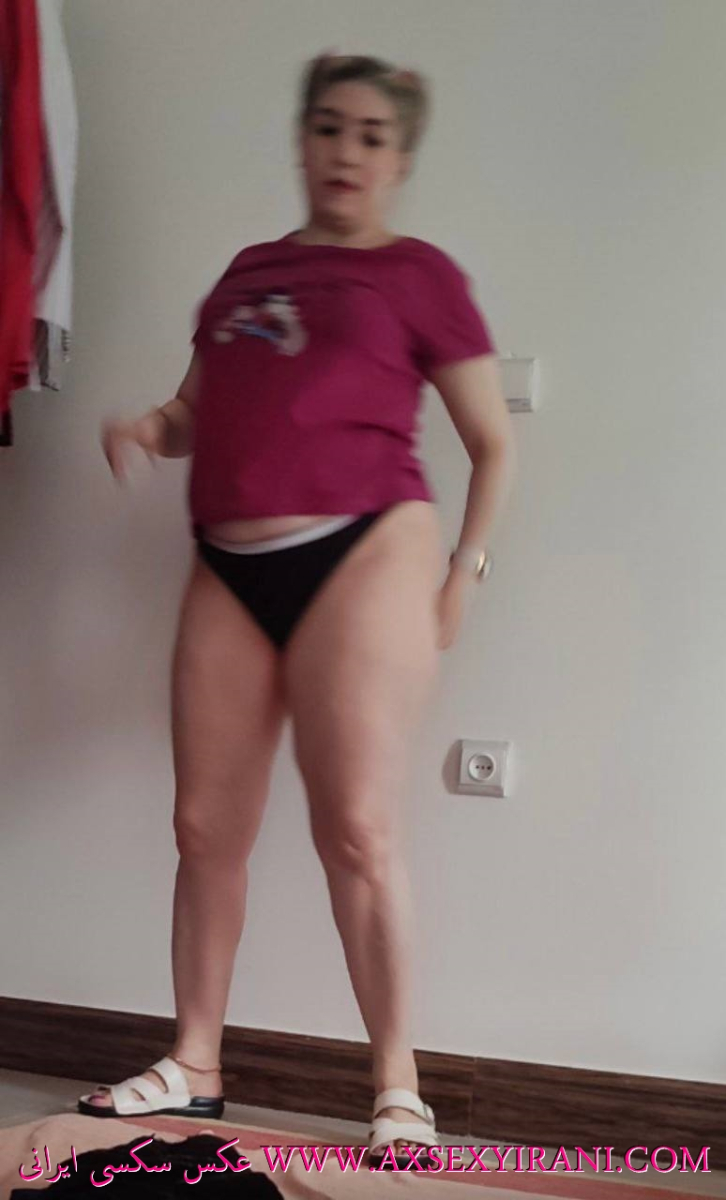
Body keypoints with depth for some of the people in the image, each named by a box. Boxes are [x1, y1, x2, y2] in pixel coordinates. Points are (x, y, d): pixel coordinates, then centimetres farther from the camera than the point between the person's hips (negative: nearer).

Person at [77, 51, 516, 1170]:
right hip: (228, 569, 5)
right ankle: (194, 1066, 21)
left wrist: (462, 574, -6)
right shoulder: (249, 269, 20)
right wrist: (147, 427, 1)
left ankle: (399, 1090, 3)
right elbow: (197, 414, 24)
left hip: (362, 553, -5)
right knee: (206, 825, 6)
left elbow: (494, 444, 5)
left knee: (358, 829, -9)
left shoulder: (418, 272, 5)